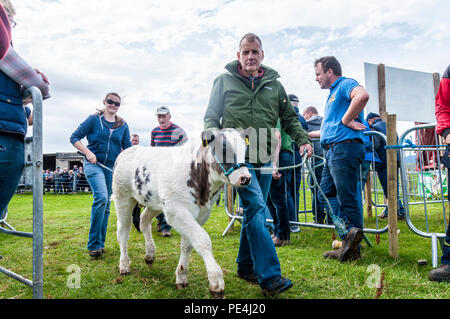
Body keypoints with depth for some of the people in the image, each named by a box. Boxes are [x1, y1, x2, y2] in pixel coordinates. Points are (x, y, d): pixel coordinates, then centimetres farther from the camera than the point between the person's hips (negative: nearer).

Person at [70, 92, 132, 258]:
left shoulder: (123, 125, 11)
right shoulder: (94, 119, 2)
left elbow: (127, 148, 14)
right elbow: (74, 137, 1)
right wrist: (88, 152, -13)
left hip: (112, 167, 4)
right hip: (94, 164, -4)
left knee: (106, 204, 8)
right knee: (101, 198, -23)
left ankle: (100, 243, 19)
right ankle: (94, 244, -15)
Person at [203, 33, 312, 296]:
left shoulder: (274, 84, 14)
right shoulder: (224, 81, 7)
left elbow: (289, 118, 18)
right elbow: (211, 117, 8)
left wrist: (303, 139, 3)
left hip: (265, 158, 4)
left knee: (256, 212, 10)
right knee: (256, 208, -18)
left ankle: (246, 266, 25)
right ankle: (270, 277, -17)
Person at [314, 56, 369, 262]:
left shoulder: (345, 84, -3)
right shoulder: (333, 92, 27)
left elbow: (362, 96, -29)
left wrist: (346, 120, -20)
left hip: (345, 147, -11)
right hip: (332, 150, 11)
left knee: (348, 198, -8)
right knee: (327, 193, 9)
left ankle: (353, 250, -2)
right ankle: (349, 234, 8)